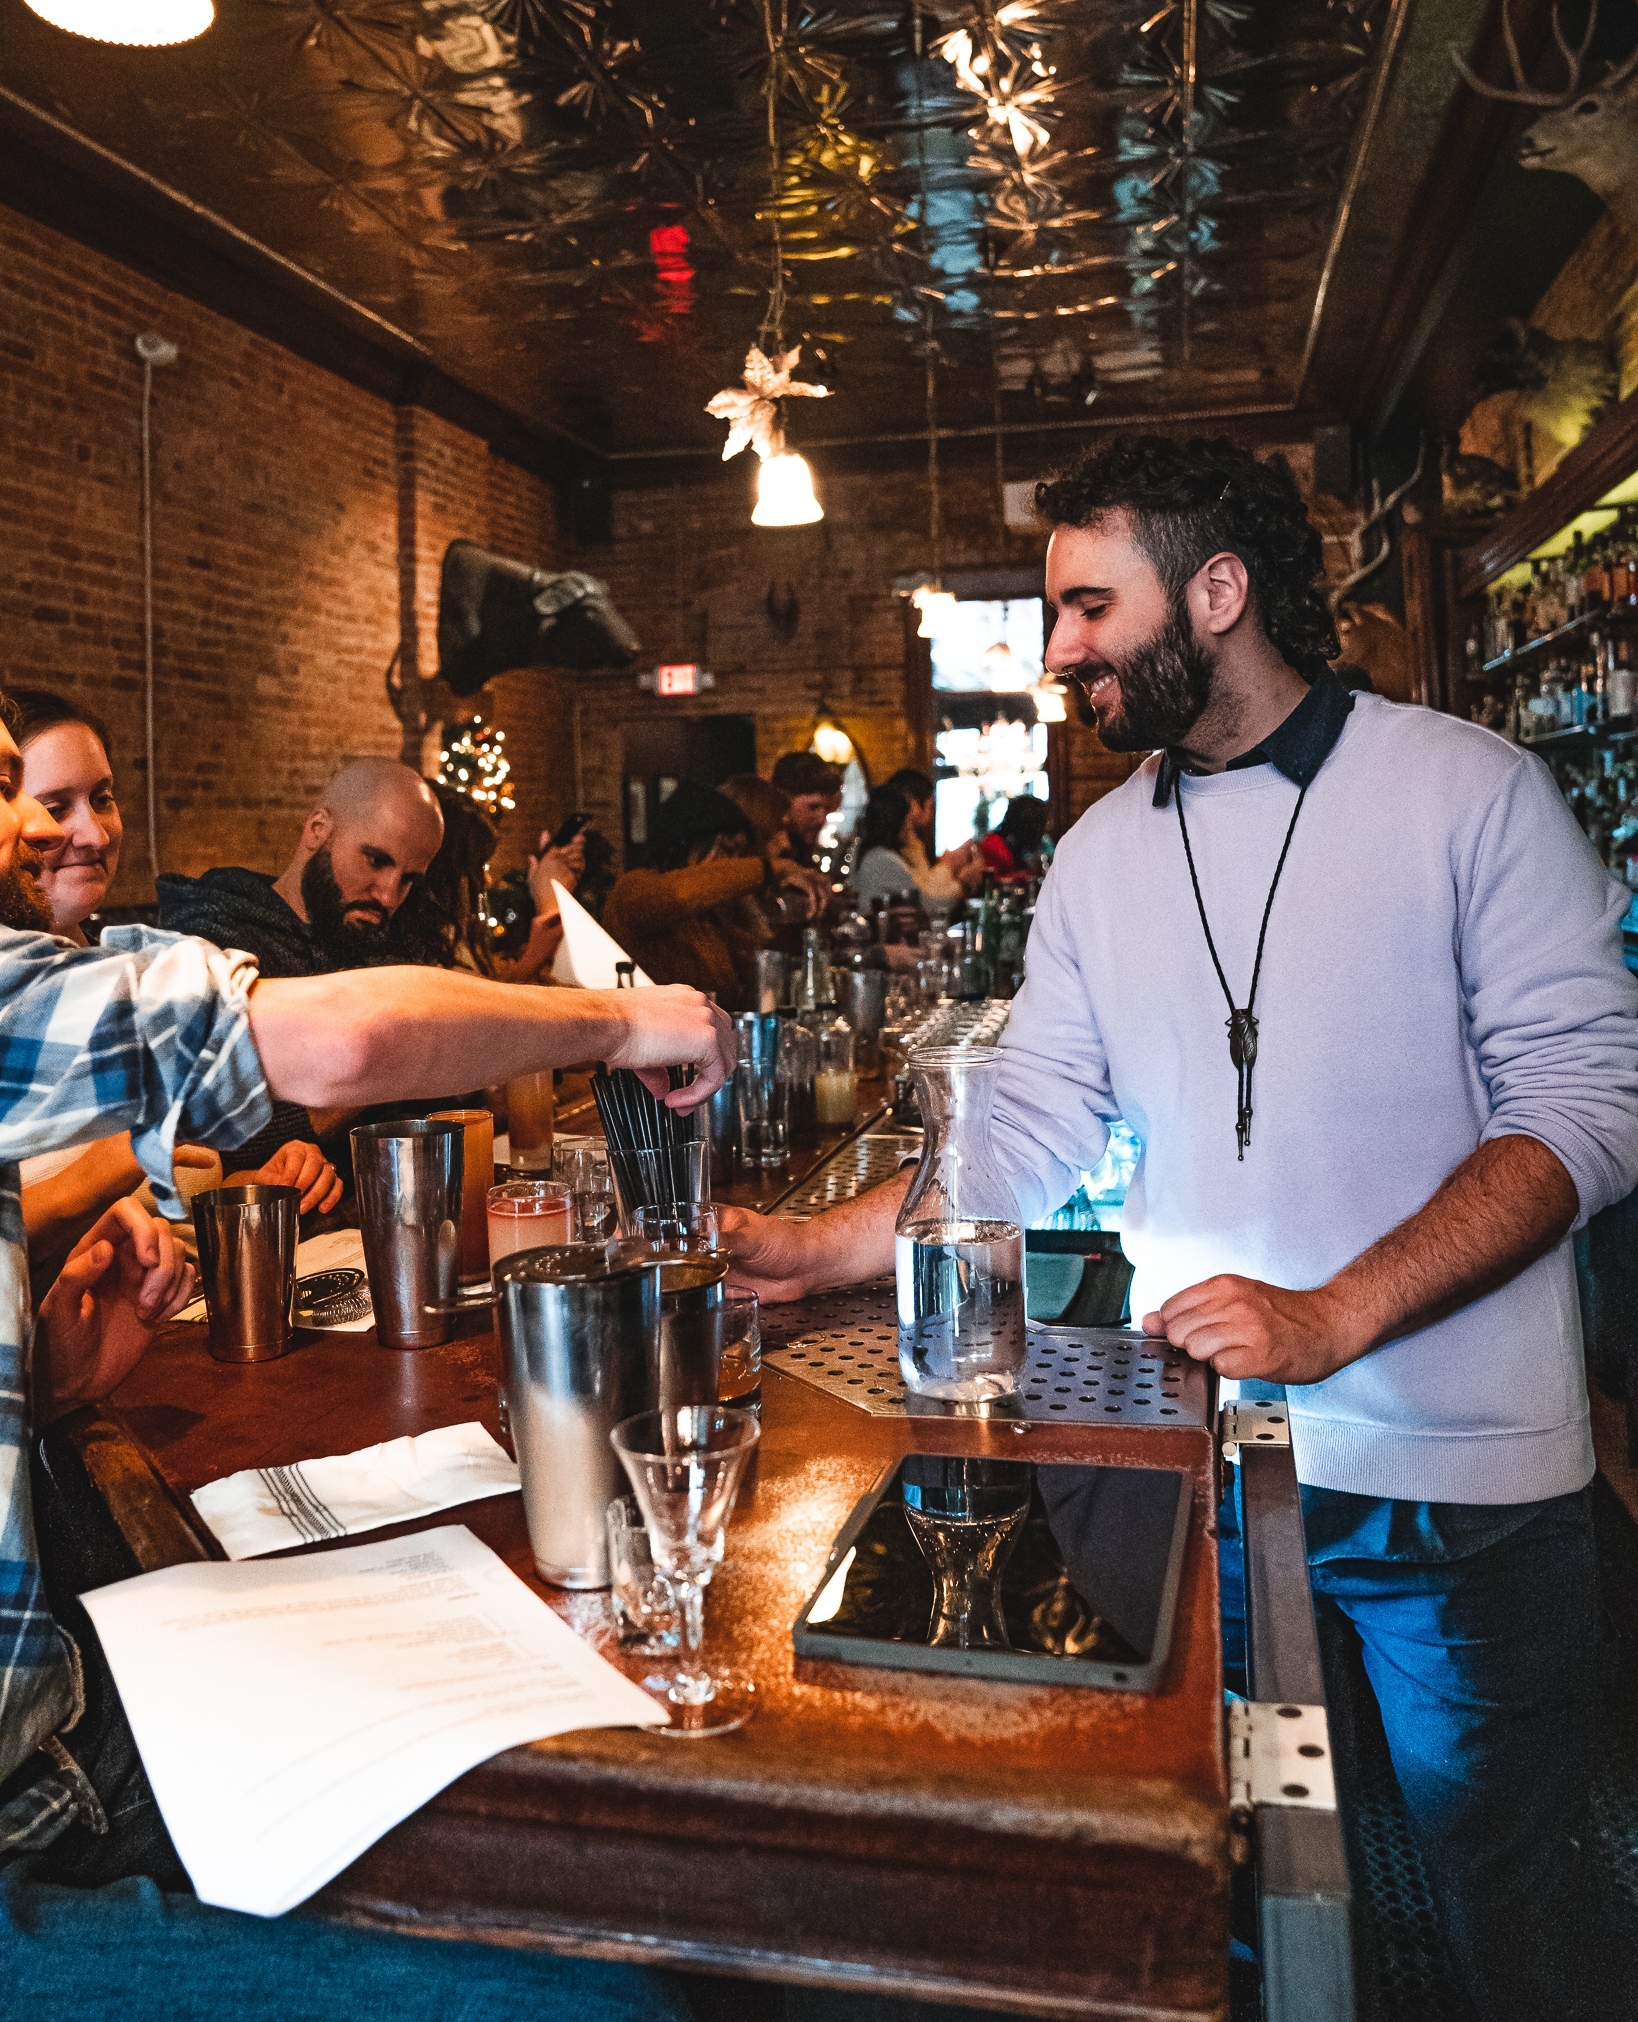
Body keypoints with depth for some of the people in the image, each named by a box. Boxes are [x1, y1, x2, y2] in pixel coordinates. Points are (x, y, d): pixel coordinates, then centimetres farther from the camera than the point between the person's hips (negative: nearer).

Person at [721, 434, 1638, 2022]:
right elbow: (1022, 1137, 3)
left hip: (1458, 1471, -3)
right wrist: (819, 1250, -9)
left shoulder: (1467, 788, -7)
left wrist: (1332, 1317, -21)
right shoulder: (1097, 857, 5)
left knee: (1501, 1870, 15)